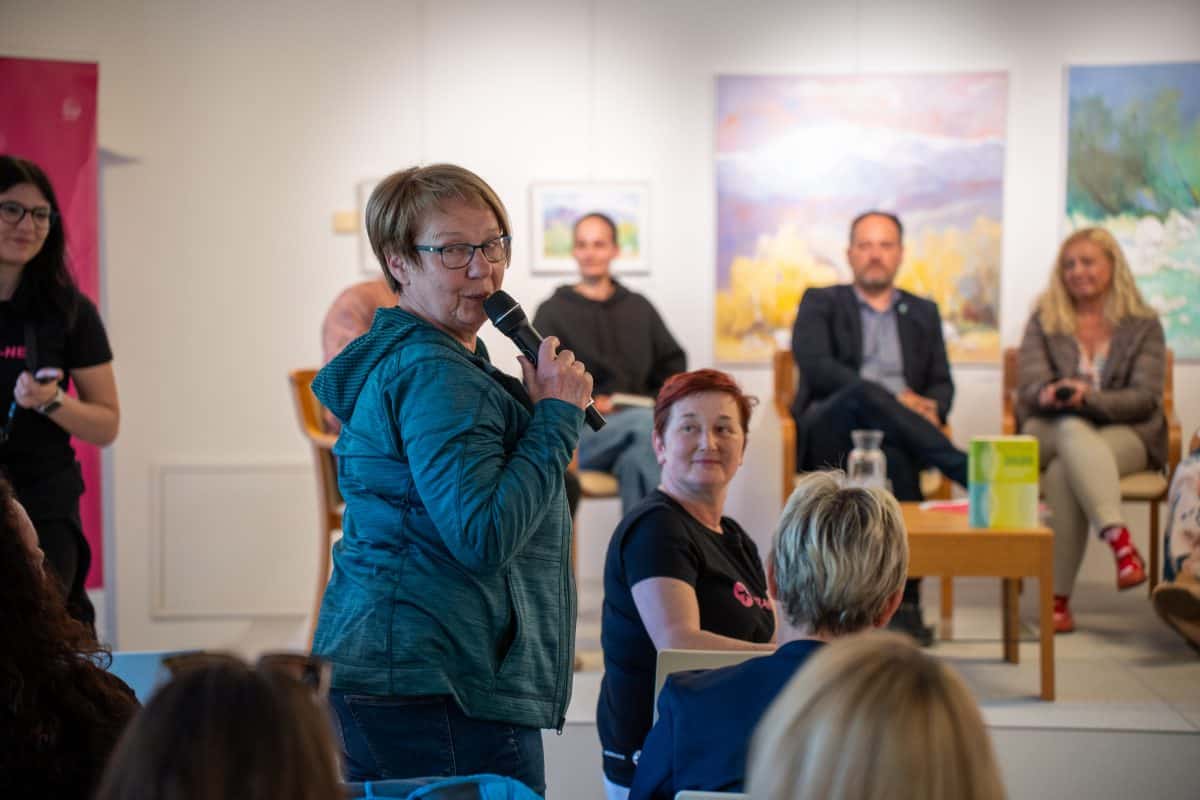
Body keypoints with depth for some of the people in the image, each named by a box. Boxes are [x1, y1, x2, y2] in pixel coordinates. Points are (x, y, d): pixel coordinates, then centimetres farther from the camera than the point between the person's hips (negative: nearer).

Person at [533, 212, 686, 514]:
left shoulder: (639, 307, 21)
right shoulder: (553, 312, 10)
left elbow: (673, 362, 25)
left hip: (639, 426, 3)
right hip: (579, 432, -3)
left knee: (635, 460, -36)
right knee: (647, 421, -35)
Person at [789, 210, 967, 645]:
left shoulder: (923, 312, 25)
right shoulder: (820, 303, 15)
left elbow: (942, 384, 17)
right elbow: (816, 367, -3)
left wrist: (930, 408, -10)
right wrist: (892, 400, -16)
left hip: (892, 432, 2)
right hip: (830, 432, -2)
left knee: (894, 449, -37)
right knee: (864, 394, -38)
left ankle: (905, 600, -36)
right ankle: (971, 474, -40)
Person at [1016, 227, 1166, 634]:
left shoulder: (1143, 324, 9)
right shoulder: (1044, 320, 14)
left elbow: (1146, 398, -2)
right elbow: (1028, 387, 1)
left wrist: (1089, 398, -21)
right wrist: (1048, 395, -25)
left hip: (1125, 434, -1)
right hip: (1048, 429, 1)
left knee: (1063, 474, -37)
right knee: (1073, 432, -39)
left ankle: (1059, 600, -42)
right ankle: (1120, 540, -53)